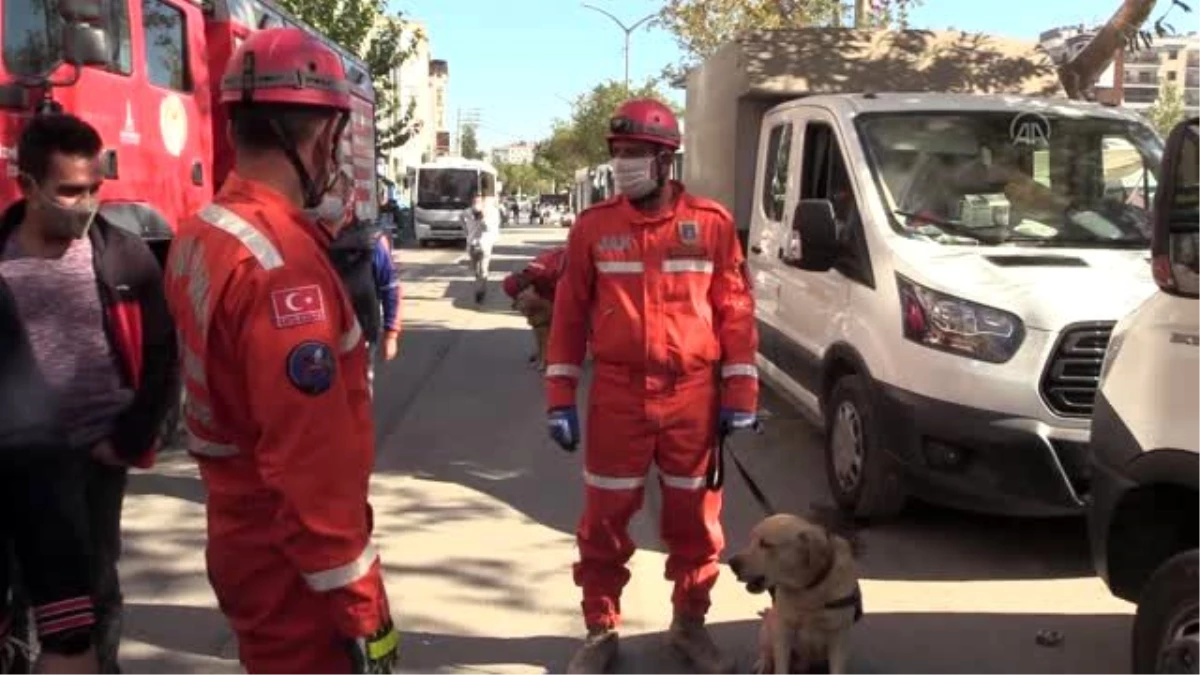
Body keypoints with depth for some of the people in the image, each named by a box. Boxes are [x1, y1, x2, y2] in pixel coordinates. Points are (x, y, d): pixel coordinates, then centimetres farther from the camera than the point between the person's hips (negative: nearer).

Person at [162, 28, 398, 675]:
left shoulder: (198, 234, 3)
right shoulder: (282, 262, -26)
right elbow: (312, 463, -27)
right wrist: (362, 609, -22)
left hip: (241, 533, 9)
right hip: (291, 563, -9)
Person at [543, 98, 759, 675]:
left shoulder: (710, 223, 0)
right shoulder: (593, 226, 1)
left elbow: (735, 310, 2)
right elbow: (569, 314, 4)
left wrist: (739, 394, -1)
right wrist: (560, 398, 0)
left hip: (694, 397, 0)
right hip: (617, 396, 0)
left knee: (694, 517, 11)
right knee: (605, 518, 7)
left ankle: (689, 624, 30)